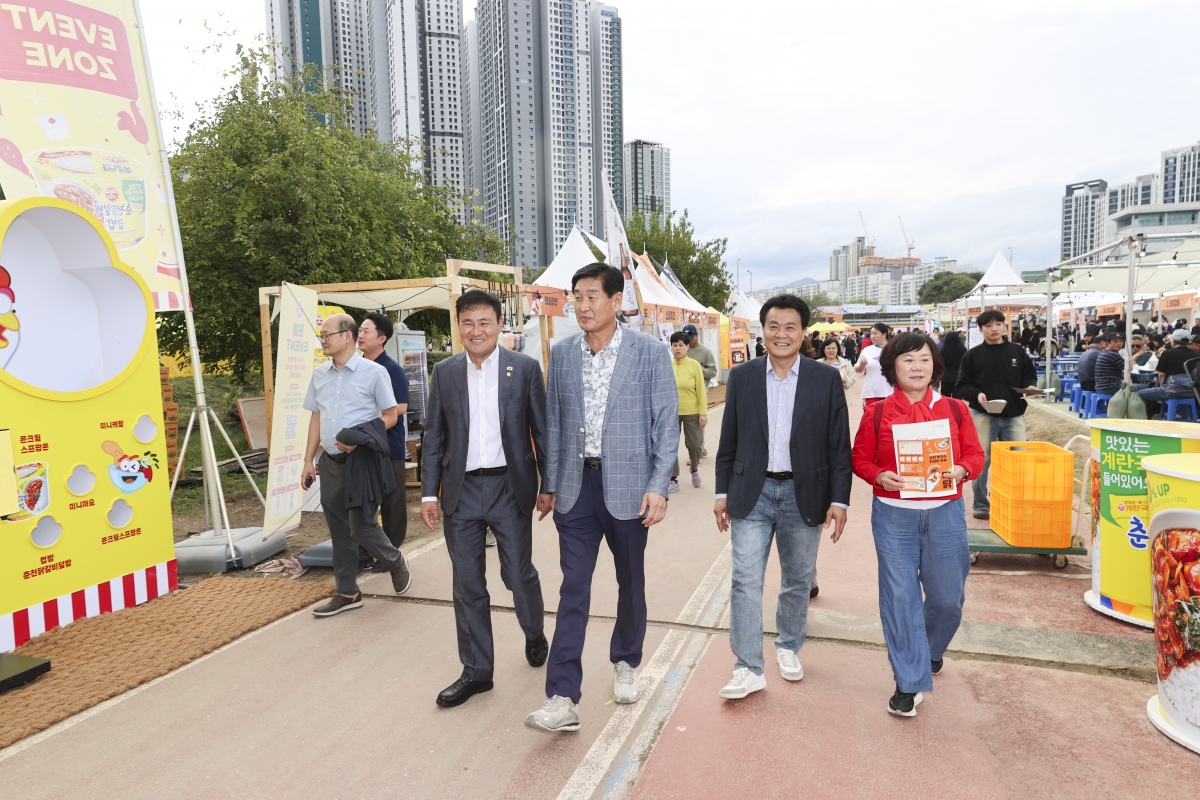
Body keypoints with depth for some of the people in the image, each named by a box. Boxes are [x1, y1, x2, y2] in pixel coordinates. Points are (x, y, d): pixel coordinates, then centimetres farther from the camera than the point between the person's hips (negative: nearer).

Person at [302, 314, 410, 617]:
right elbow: (316, 418, 14)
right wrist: (308, 461, 11)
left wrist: (357, 439, -18)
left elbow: (390, 416, -6)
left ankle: (395, 562, 26)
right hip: (330, 462, 6)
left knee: (361, 526, -5)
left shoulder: (374, 372, -8)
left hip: (362, 461, -6)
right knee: (339, 531, 11)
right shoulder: (320, 374, 9)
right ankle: (347, 593, 25)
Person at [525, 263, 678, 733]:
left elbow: (667, 423, -5)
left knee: (631, 583, 14)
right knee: (573, 589, 0)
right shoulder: (561, 354, 5)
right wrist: (549, 484, 9)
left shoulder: (650, 353, -5)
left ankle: (625, 663, 38)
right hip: (576, 486, 2)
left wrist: (657, 487, -12)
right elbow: (553, 423, 9)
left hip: (627, 486, -1)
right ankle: (563, 699, 4)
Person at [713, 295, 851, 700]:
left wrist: (839, 499, -5)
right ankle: (748, 669, 7)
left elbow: (839, 446, -1)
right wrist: (723, 492, 4)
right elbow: (728, 441, 6)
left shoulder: (826, 379, -1)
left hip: (803, 495, 0)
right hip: (752, 493, 0)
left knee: (798, 581, 14)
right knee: (745, 581, -3)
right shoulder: (741, 377, 2)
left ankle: (788, 647, 37)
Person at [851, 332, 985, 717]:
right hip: (893, 515, -1)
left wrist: (961, 470, -14)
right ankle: (909, 682, 13)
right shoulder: (877, 414, 0)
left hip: (945, 513, 2)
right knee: (899, 596, 0)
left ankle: (932, 650, 44)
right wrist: (879, 476, -14)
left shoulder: (953, 409, 3)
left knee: (947, 595, 11)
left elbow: (975, 453, 7)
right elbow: (860, 458, 5)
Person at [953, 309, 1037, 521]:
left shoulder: (1018, 351, 7)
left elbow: (1030, 375, 15)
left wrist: (1030, 387, -7)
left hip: (1014, 416, 2)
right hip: (983, 415, -2)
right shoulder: (973, 355, 0)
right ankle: (980, 504, 15)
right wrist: (976, 394, -18)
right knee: (981, 461, 3)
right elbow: (961, 386, 0)